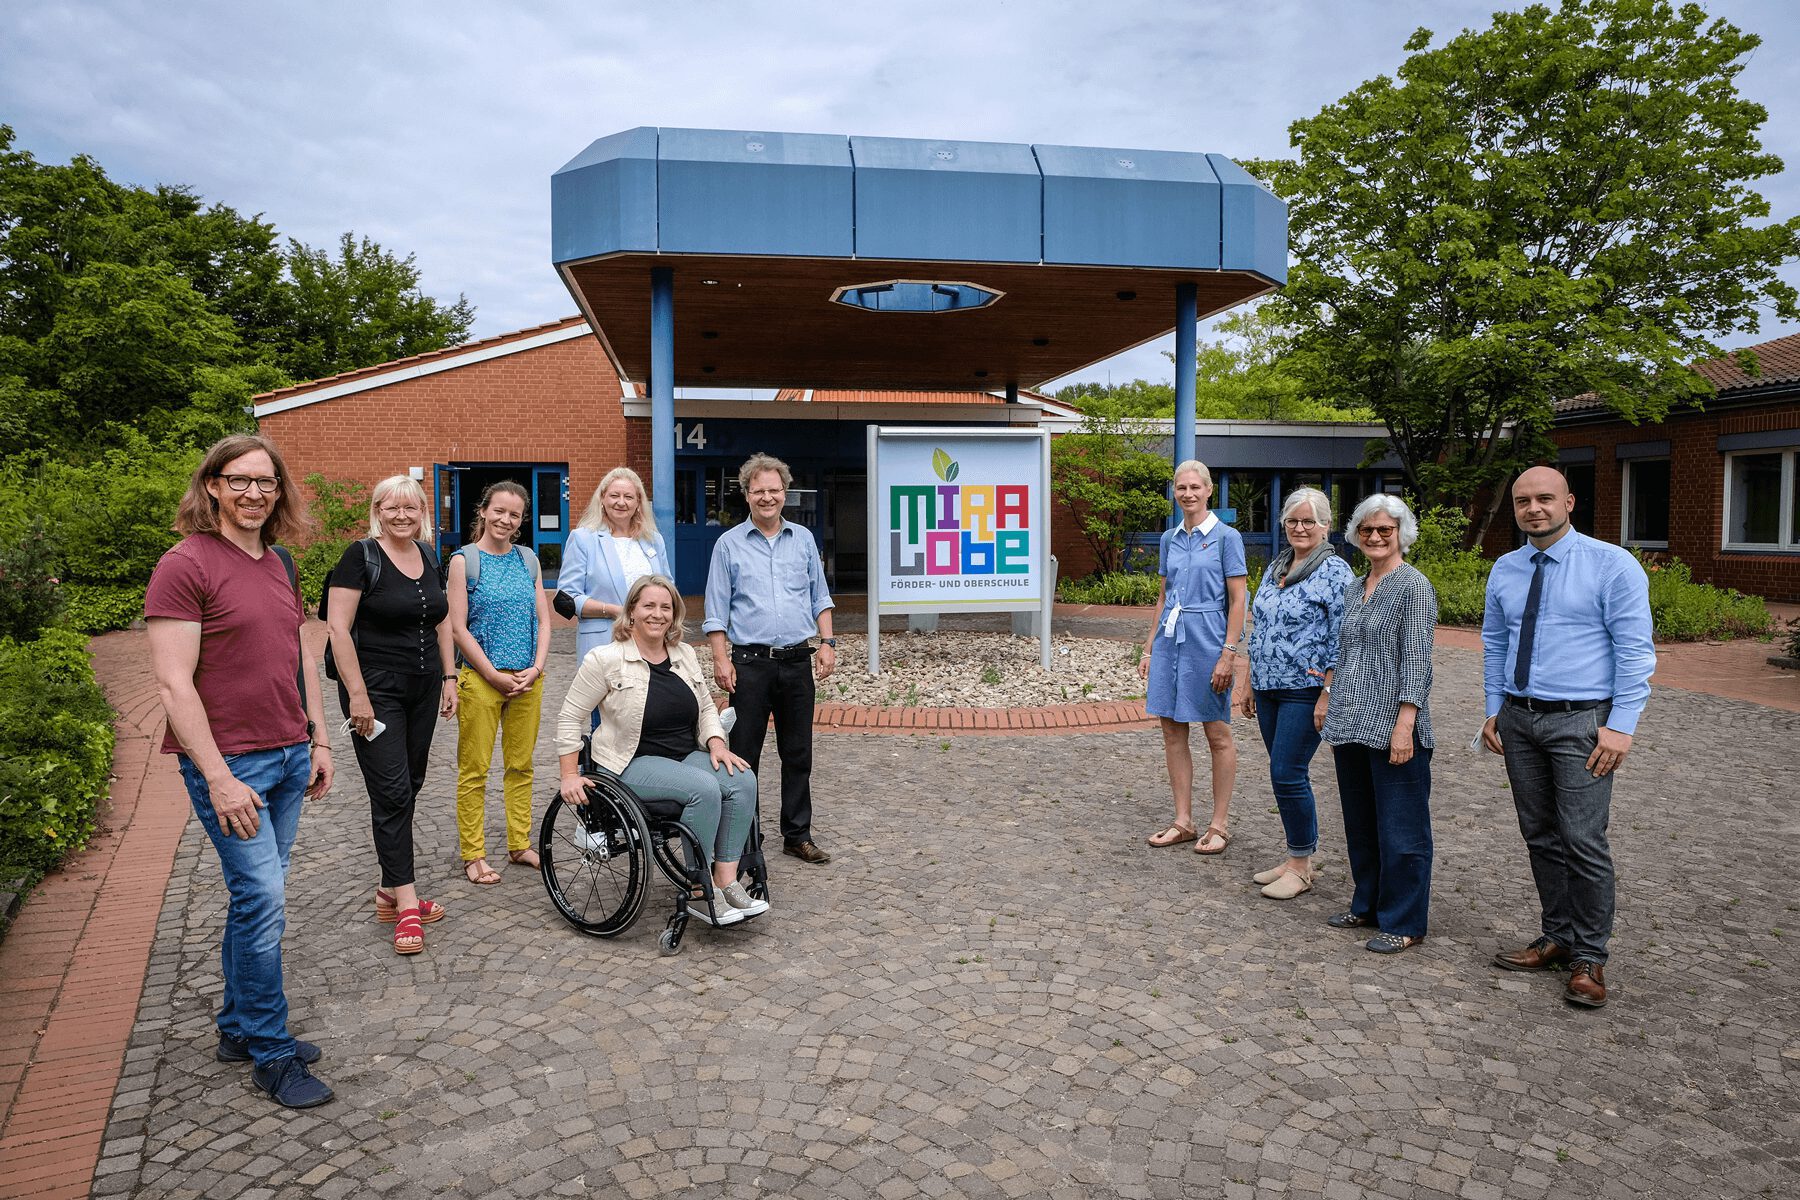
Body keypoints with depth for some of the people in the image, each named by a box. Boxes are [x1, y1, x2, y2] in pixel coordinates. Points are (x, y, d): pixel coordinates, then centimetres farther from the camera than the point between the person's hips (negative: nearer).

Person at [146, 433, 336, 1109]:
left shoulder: (277, 565, 11)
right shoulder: (186, 565, -12)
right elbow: (174, 684, -16)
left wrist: (318, 740, 16)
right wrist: (219, 778, -19)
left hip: (288, 757, 7)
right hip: (230, 763, -7)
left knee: (255, 896, 14)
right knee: (264, 898, -5)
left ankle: (239, 1028, 29)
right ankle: (271, 1053, 9)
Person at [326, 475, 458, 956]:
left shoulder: (429, 557, 9)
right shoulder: (361, 556, -10)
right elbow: (339, 630, -15)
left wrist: (449, 677, 10)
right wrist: (358, 695, -18)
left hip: (423, 689, 7)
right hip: (376, 689, -7)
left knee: (408, 787, 12)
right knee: (391, 791, -7)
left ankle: (390, 889, 24)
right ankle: (406, 903, -2)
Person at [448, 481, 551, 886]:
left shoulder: (528, 560, 10)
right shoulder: (464, 559, -3)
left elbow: (543, 620, 10)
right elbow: (458, 628, -8)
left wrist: (536, 668, -5)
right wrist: (496, 676, -11)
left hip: (528, 680, 4)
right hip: (481, 679, -4)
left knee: (521, 766, 11)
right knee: (474, 771, 3)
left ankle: (519, 845, 23)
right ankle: (473, 856, 12)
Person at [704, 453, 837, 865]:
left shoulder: (803, 539, 10)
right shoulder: (729, 544, 2)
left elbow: (819, 598, 15)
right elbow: (716, 611, 1)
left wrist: (827, 642, 4)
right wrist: (721, 659, -7)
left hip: (796, 661, 3)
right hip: (750, 663, -3)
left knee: (798, 754, 10)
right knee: (743, 755, 2)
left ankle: (798, 835, 21)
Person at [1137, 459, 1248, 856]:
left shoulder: (1225, 537, -5)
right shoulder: (1169, 538, 11)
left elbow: (1237, 602, -7)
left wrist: (1228, 655, -14)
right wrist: (1149, 648, 13)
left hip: (1207, 640, -6)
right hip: (1170, 640, 6)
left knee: (1217, 734, 4)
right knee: (1172, 731, 7)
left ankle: (1219, 825, 14)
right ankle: (1183, 822, 17)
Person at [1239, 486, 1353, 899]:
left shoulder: (1335, 571, -9)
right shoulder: (1275, 568, 13)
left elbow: (1341, 641, -12)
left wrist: (1327, 696, -17)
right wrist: (1251, 683, 16)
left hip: (1305, 691, -7)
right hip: (1268, 690, 7)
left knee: (1287, 775, -7)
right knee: (1285, 776, 11)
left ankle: (1301, 866, 7)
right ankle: (1295, 859, 22)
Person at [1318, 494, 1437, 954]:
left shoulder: (1413, 586, -8)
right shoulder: (1354, 588, 14)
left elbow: (1416, 660, -14)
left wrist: (1404, 725, -19)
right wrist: (1330, 705, 17)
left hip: (1392, 726, -8)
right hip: (1351, 725, 8)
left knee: (1400, 827, 1)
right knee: (1359, 823, 16)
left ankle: (1403, 923, 12)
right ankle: (1368, 905, 29)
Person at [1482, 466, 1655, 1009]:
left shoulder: (1612, 565, -7)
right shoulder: (1505, 570, 9)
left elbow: (1635, 651, -9)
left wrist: (1621, 725, -14)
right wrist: (1494, 710, 11)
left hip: (1581, 721, -5)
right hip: (1519, 719, 5)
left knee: (1583, 841, -6)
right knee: (1540, 837, 12)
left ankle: (1590, 958, 9)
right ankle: (1558, 938, 26)